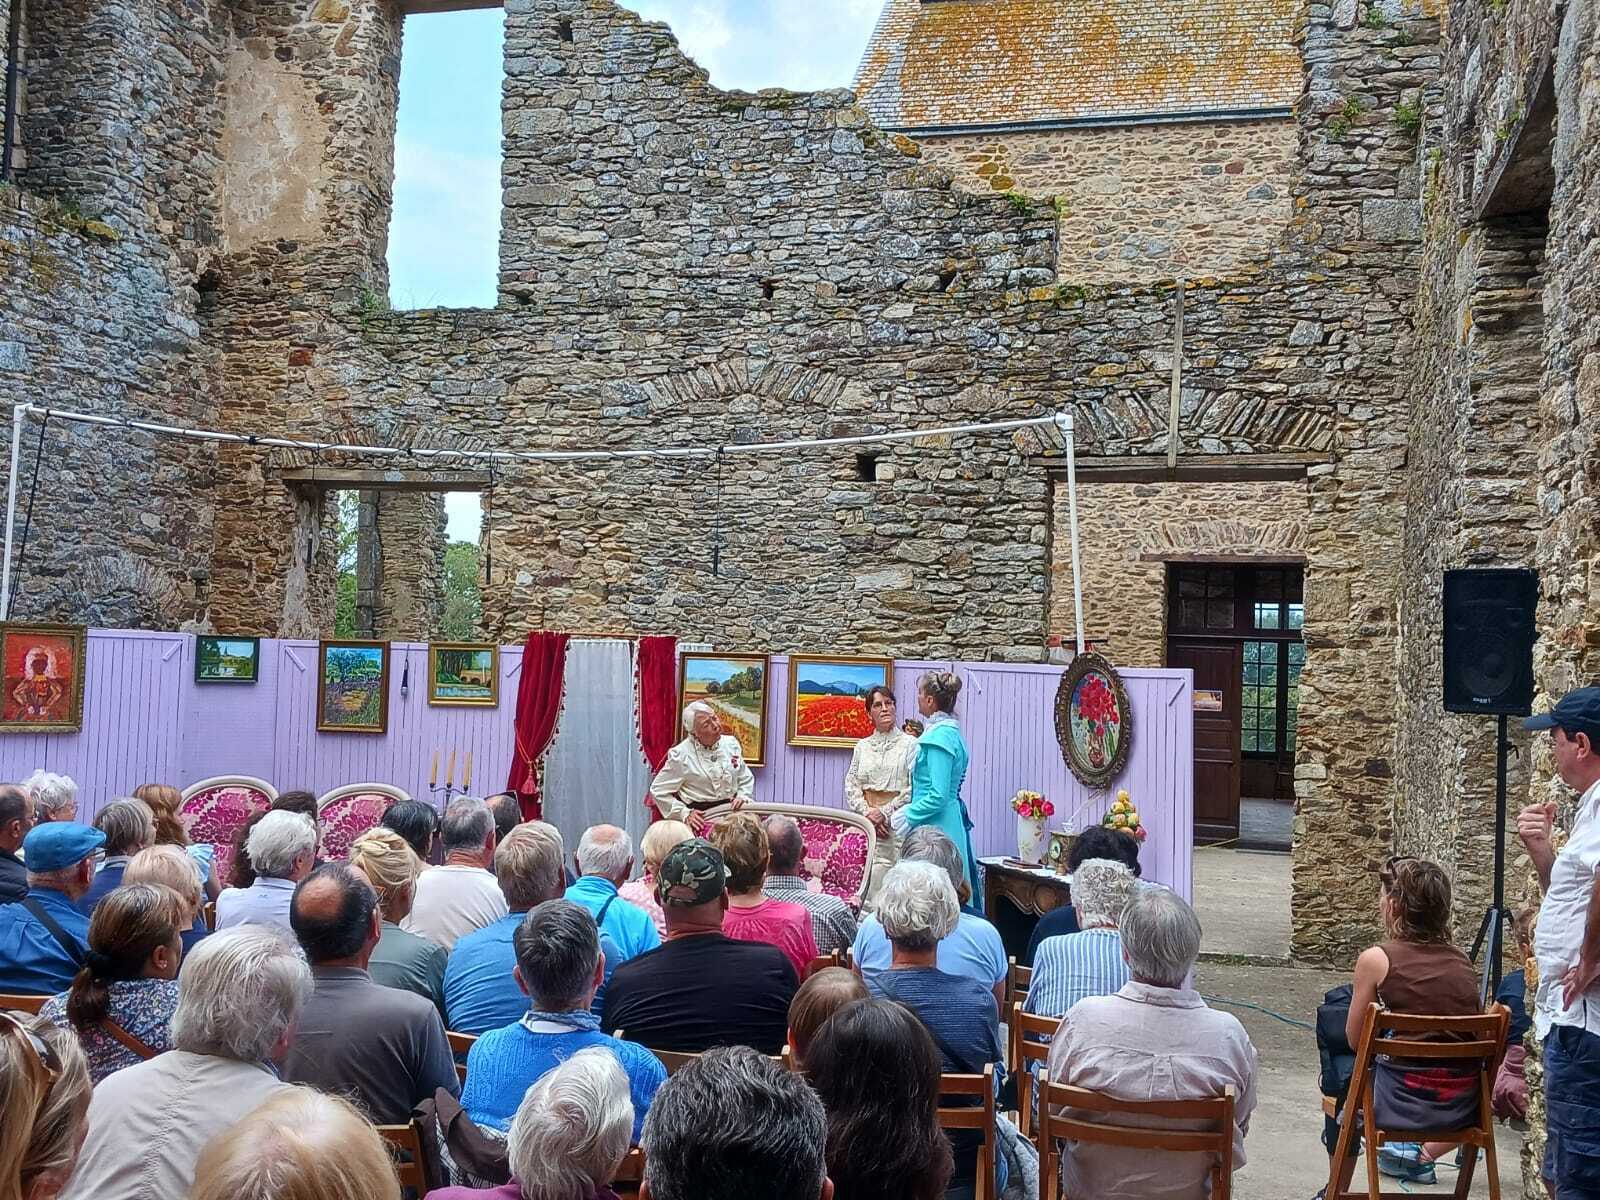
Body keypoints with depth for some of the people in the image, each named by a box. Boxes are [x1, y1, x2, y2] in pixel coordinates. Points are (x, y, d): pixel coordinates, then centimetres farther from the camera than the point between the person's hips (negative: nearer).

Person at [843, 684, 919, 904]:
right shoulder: (862, 746, 15)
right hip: (867, 823, 3)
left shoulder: (910, 744, 2)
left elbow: (913, 788, -5)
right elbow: (851, 785, 11)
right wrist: (867, 812, -5)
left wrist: (885, 812, -10)